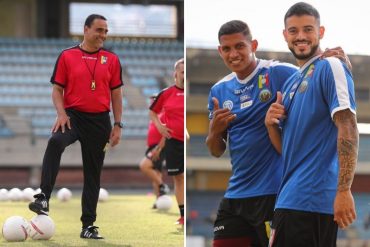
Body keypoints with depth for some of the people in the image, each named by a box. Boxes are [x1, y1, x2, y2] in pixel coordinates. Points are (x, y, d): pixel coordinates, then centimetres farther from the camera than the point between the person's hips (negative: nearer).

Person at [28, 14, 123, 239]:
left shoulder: (111, 59, 7)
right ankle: (43, 199, -37)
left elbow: (116, 93, 10)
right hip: (73, 117, -3)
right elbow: (57, 89, 3)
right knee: (55, 142, -35)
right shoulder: (67, 56, 2)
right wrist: (61, 114, -13)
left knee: (93, 174, 6)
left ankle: (88, 225, 14)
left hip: (100, 121, 3)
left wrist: (117, 125, 3)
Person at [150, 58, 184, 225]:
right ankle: (182, 215, 10)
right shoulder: (166, 94, 1)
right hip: (174, 141, 1)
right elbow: (152, 111, 15)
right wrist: (159, 125, -1)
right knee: (178, 178, 4)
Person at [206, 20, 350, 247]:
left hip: (273, 193, -6)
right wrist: (215, 131, -9)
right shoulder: (219, 90, 10)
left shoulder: (278, 73, -7)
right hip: (236, 193, 6)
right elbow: (216, 151, 14)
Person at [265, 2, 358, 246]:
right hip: (291, 198, 8)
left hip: (312, 198, -8)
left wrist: (343, 191, -23)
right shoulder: (291, 82, 20)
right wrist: (272, 125, 2)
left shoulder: (331, 67, -5)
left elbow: (348, 128, -15)